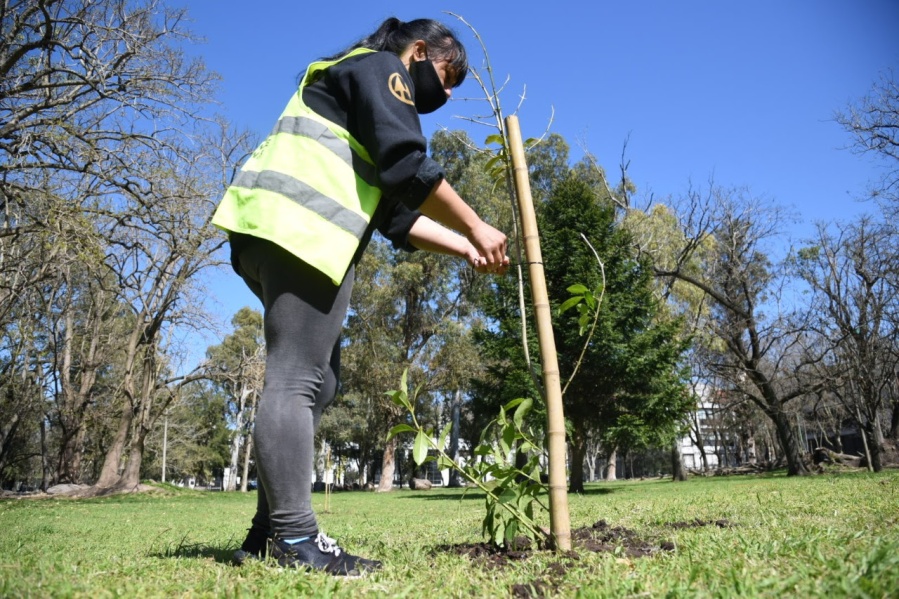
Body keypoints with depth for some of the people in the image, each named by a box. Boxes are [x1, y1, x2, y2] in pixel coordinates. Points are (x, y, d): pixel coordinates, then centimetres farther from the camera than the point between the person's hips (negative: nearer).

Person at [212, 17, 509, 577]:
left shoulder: (363, 96, 34)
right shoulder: (379, 68, 7)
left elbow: (398, 213, 24)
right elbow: (408, 166, -11)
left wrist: (465, 250, 16)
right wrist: (475, 227, -3)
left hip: (280, 234, 10)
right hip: (299, 228, -10)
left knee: (317, 380, 8)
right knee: (296, 381, -13)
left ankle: (270, 531, 11)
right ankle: (296, 539, -9)